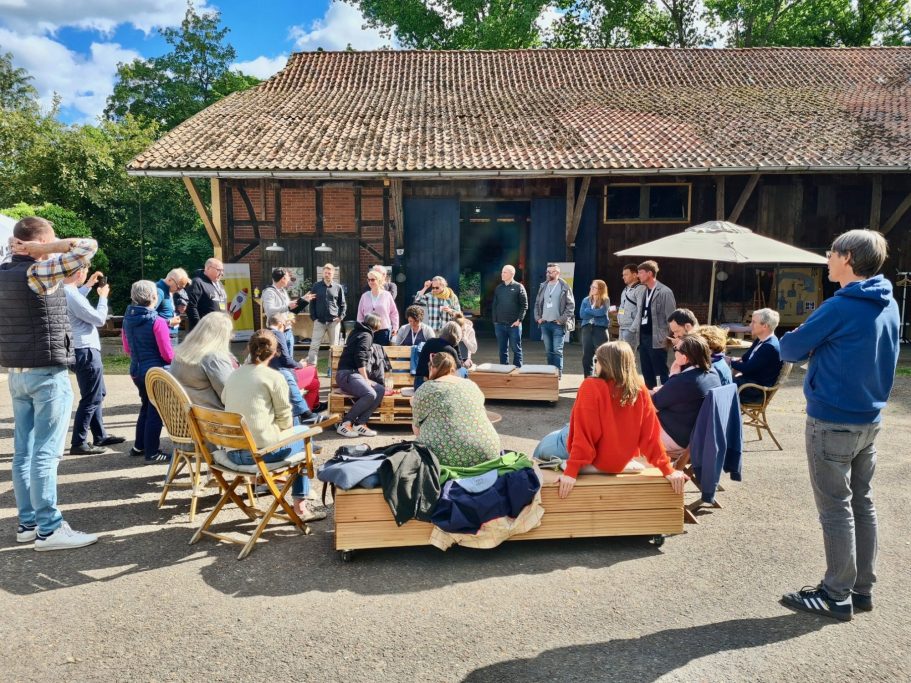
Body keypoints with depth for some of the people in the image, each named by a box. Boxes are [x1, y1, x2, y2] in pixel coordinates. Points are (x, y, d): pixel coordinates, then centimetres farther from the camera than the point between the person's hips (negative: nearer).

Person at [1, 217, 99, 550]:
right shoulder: (40, 272, -15)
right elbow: (88, 246, -20)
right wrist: (43, 249, -12)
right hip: (47, 374, -8)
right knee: (46, 453, -5)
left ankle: (27, 522, 19)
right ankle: (49, 529, 0)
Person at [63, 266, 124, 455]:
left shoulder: (65, 291, 5)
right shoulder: (72, 295, -24)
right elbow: (99, 319, -16)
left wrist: (88, 285, 24)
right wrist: (103, 297, -3)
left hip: (83, 350, 10)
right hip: (86, 352, -10)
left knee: (98, 394, 19)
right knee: (91, 398, -2)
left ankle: (100, 436, 27)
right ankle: (78, 443, 5)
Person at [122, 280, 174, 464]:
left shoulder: (127, 319, 3)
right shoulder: (157, 321, -18)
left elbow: (127, 349, 15)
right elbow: (167, 354, -18)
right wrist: (178, 360, 1)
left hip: (137, 370, 7)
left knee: (146, 407, 22)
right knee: (155, 412, 3)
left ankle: (139, 446, 32)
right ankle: (152, 453, 9)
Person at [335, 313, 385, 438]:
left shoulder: (357, 332, 22)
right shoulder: (366, 335, -5)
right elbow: (359, 359, -15)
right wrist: (366, 379, -12)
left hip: (352, 374, 9)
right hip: (347, 374, -9)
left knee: (381, 390, -5)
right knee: (370, 394, -30)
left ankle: (360, 423, -13)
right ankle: (345, 424, -21)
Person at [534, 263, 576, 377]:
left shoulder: (564, 287, -4)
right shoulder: (543, 286, 11)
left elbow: (571, 305, -6)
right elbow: (537, 303, 18)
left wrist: (562, 320, -11)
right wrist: (538, 317, 6)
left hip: (558, 325, -5)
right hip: (544, 324, 5)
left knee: (557, 350, -7)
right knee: (549, 350, 10)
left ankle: (558, 373, -2)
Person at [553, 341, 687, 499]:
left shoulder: (591, 387, -24)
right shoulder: (640, 391, -10)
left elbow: (583, 434, -26)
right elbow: (650, 435, -10)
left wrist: (571, 472, -22)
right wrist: (668, 470, -2)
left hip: (594, 463, -5)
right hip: (620, 463, 5)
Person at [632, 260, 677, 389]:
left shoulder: (665, 292, -11)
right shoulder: (644, 290, 13)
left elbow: (671, 317, -11)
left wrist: (666, 338, -13)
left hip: (656, 339, -8)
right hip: (643, 337, 8)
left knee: (661, 373, -2)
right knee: (647, 373, 13)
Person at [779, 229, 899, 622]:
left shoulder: (840, 307, -19)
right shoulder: (888, 307, 7)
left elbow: (790, 349, -11)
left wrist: (789, 342, 11)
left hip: (832, 421, -8)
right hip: (869, 419, 8)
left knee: (836, 509, 1)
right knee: (862, 504, 15)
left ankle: (837, 596, 11)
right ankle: (862, 588, 26)